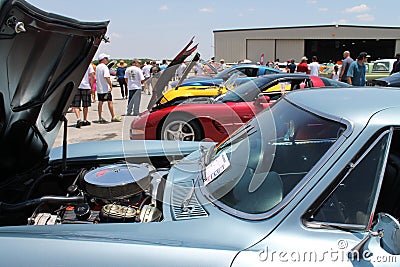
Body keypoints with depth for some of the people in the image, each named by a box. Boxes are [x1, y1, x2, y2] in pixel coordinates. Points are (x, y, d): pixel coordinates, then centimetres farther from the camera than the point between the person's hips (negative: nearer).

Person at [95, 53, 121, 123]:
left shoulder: (97, 67, 14)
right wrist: (110, 85, -17)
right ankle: (113, 117, 4)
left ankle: (100, 118, 10)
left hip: (99, 88, 8)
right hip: (105, 88, -8)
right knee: (110, 102, -1)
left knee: (100, 102, 8)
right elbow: (107, 77, -23)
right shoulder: (104, 67, -13)